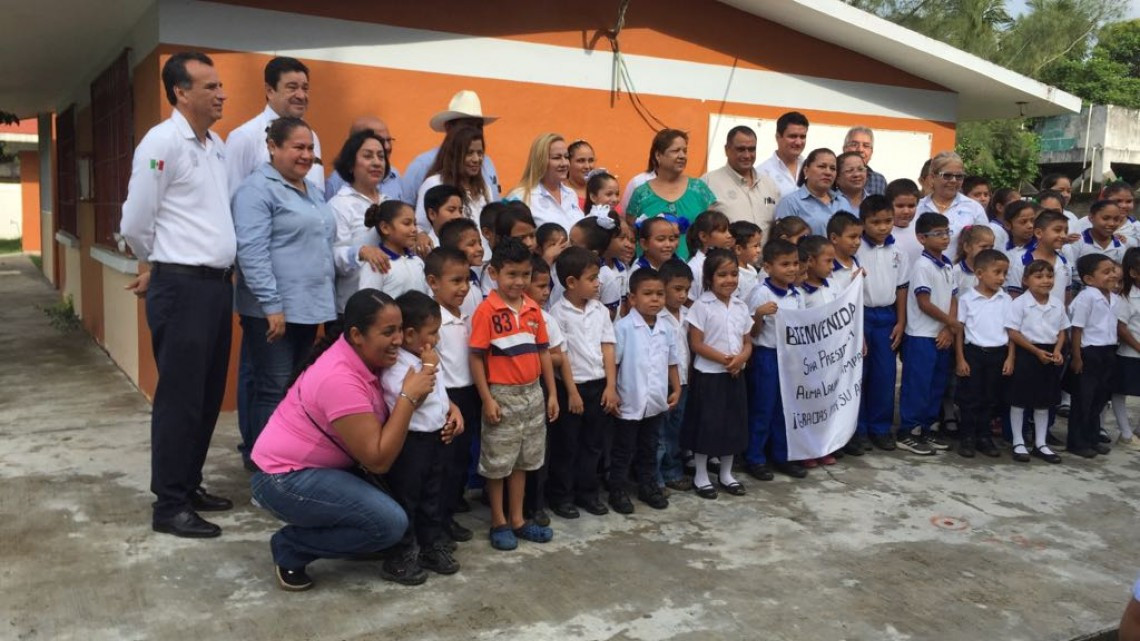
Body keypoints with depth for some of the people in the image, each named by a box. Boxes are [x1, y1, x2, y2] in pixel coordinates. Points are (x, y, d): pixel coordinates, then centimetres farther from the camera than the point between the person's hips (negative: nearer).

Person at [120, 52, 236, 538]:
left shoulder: (216, 144, 14)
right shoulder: (162, 142, -11)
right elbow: (134, 224, -9)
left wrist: (219, 270, 17)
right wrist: (160, 266, 6)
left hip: (217, 283, 8)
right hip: (181, 287, -8)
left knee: (209, 395, 14)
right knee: (180, 397, -2)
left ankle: (189, 485, 27)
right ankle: (170, 505, 9)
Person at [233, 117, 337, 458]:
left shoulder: (313, 191, 17)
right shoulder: (257, 189, -10)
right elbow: (251, 253, -18)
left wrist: (345, 275, 17)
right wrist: (272, 305, -21)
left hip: (309, 307, 8)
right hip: (274, 311, -8)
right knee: (274, 392, -4)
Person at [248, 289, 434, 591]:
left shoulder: (366, 358, -1)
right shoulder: (340, 379, -28)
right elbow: (378, 460, -28)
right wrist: (409, 396, -26)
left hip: (315, 466, 9)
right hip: (284, 478, -9)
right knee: (391, 523, -19)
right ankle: (291, 548, -1)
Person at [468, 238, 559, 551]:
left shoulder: (534, 308, 3)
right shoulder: (487, 310, -14)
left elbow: (543, 351, 9)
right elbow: (476, 357, -13)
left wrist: (552, 392, 7)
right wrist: (487, 399, -14)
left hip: (532, 393, 6)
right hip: (503, 395, -6)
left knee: (523, 459, 15)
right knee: (497, 462, 7)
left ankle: (517, 519, 28)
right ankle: (499, 522, 22)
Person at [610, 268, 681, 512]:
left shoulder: (667, 328, 2)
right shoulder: (623, 327, -14)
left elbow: (672, 362, 13)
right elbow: (611, 362, -11)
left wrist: (676, 389, 9)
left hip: (657, 401, 5)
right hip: (629, 402, -5)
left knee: (649, 448, 19)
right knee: (624, 450, 9)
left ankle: (648, 486, 33)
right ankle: (617, 490, 21)